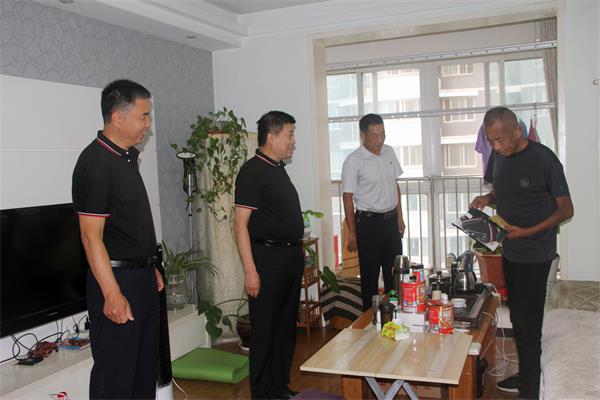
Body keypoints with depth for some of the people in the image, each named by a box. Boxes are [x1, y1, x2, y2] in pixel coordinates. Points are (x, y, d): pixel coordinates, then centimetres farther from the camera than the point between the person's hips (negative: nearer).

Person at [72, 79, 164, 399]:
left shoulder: (128, 157, 10)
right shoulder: (95, 163, -17)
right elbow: (91, 236, -20)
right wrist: (112, 294, -23)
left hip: (141, 275, 9)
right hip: (116, 278, -9)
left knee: (146, 364, 19)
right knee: (115, 371, 2)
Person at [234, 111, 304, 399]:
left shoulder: (280, 169, 14)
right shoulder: (252, 171, -11)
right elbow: (241, 224, -16)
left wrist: (298, 251, 16)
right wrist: (250, 270, -21)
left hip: (292, 256, 9)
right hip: (267, 257, -9)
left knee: (287, 326, 15)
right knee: (265, 329, 1)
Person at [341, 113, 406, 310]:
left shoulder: (389, 152, 5)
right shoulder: (354, 161, -13)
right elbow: (348, 197, -10)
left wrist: (399, 216, 14)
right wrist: (352, 232, -10)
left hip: (391, 219, 6)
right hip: (369, 222, -6)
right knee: (370, 274, 4)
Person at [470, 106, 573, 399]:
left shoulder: (544, 159, -18)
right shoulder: (498, 156, 2)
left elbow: (566, 209, -12)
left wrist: (527, 231, -23)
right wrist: (487, 198, -3)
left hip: (535, 254, -7)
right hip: (510, 249, 7)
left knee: (526, 321, -4)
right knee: (517, 315, 16)